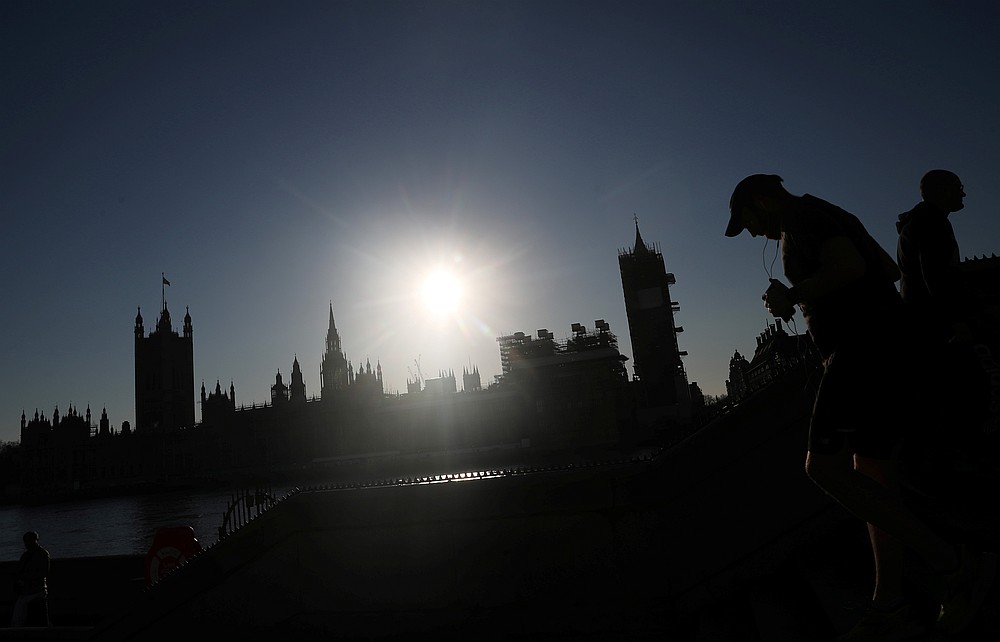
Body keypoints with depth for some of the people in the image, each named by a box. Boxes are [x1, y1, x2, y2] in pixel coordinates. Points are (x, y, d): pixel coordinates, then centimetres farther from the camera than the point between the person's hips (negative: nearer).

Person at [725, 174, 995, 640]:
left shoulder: (802, 215, -5)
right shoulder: (832, 217, 25)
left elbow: (849, 267, -21)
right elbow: (889, 270, 30)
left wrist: (793, 296, -9)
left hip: (863, 348, -11)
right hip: (894, 350, 11)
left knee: (824, 466, -15)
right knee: (873, 471, 8)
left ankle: (945, 562, -10)